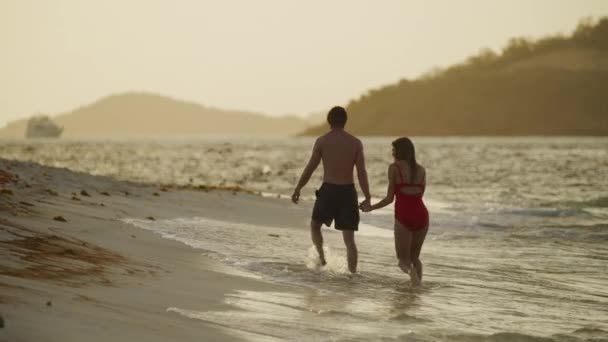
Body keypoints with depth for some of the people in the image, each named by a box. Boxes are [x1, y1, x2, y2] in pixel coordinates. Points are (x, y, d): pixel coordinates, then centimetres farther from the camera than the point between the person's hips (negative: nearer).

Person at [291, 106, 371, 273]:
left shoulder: (322, 141, -3)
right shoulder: (356, 143, 1)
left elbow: (310, 168, -1)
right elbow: (361, 172, -4)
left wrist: (297, 189, 10)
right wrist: (367, 198, -1)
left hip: (328, 190, -2)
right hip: (348, 191, 2)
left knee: (315, 225, 24)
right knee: (349, 238, 5)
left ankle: (321, 257, 7)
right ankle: (353, 273, -2)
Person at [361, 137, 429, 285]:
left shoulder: (394, 168, 1)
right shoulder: (421, 170, 12)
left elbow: (390, 198, 1)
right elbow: (419, 195, 15)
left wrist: (370, 208, 15)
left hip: (404, 216, -4)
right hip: (422, 214, 4)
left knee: (404, 260, 6)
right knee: (414, 257, 21)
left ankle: (410, 269, -28)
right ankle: (418, 281, -1)